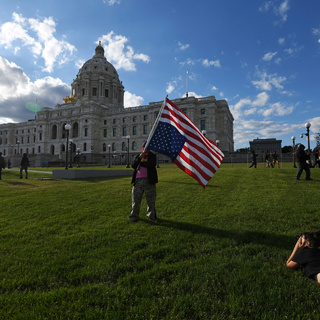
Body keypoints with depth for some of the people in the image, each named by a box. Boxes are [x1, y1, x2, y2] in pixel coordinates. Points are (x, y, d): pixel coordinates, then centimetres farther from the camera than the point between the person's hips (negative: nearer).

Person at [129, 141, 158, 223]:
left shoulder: (152, 156, 10)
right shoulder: (138, 156, 17)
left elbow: (152, 164, -11)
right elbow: (133, 166, 1)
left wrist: (141, 162, -2)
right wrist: (140, 158, -12)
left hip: (149, 180, -2)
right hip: (138, 180, 2)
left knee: (151, 200, 4)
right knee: (136, 199, 3)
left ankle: (151, 216, 18)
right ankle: (134, 216, 16)